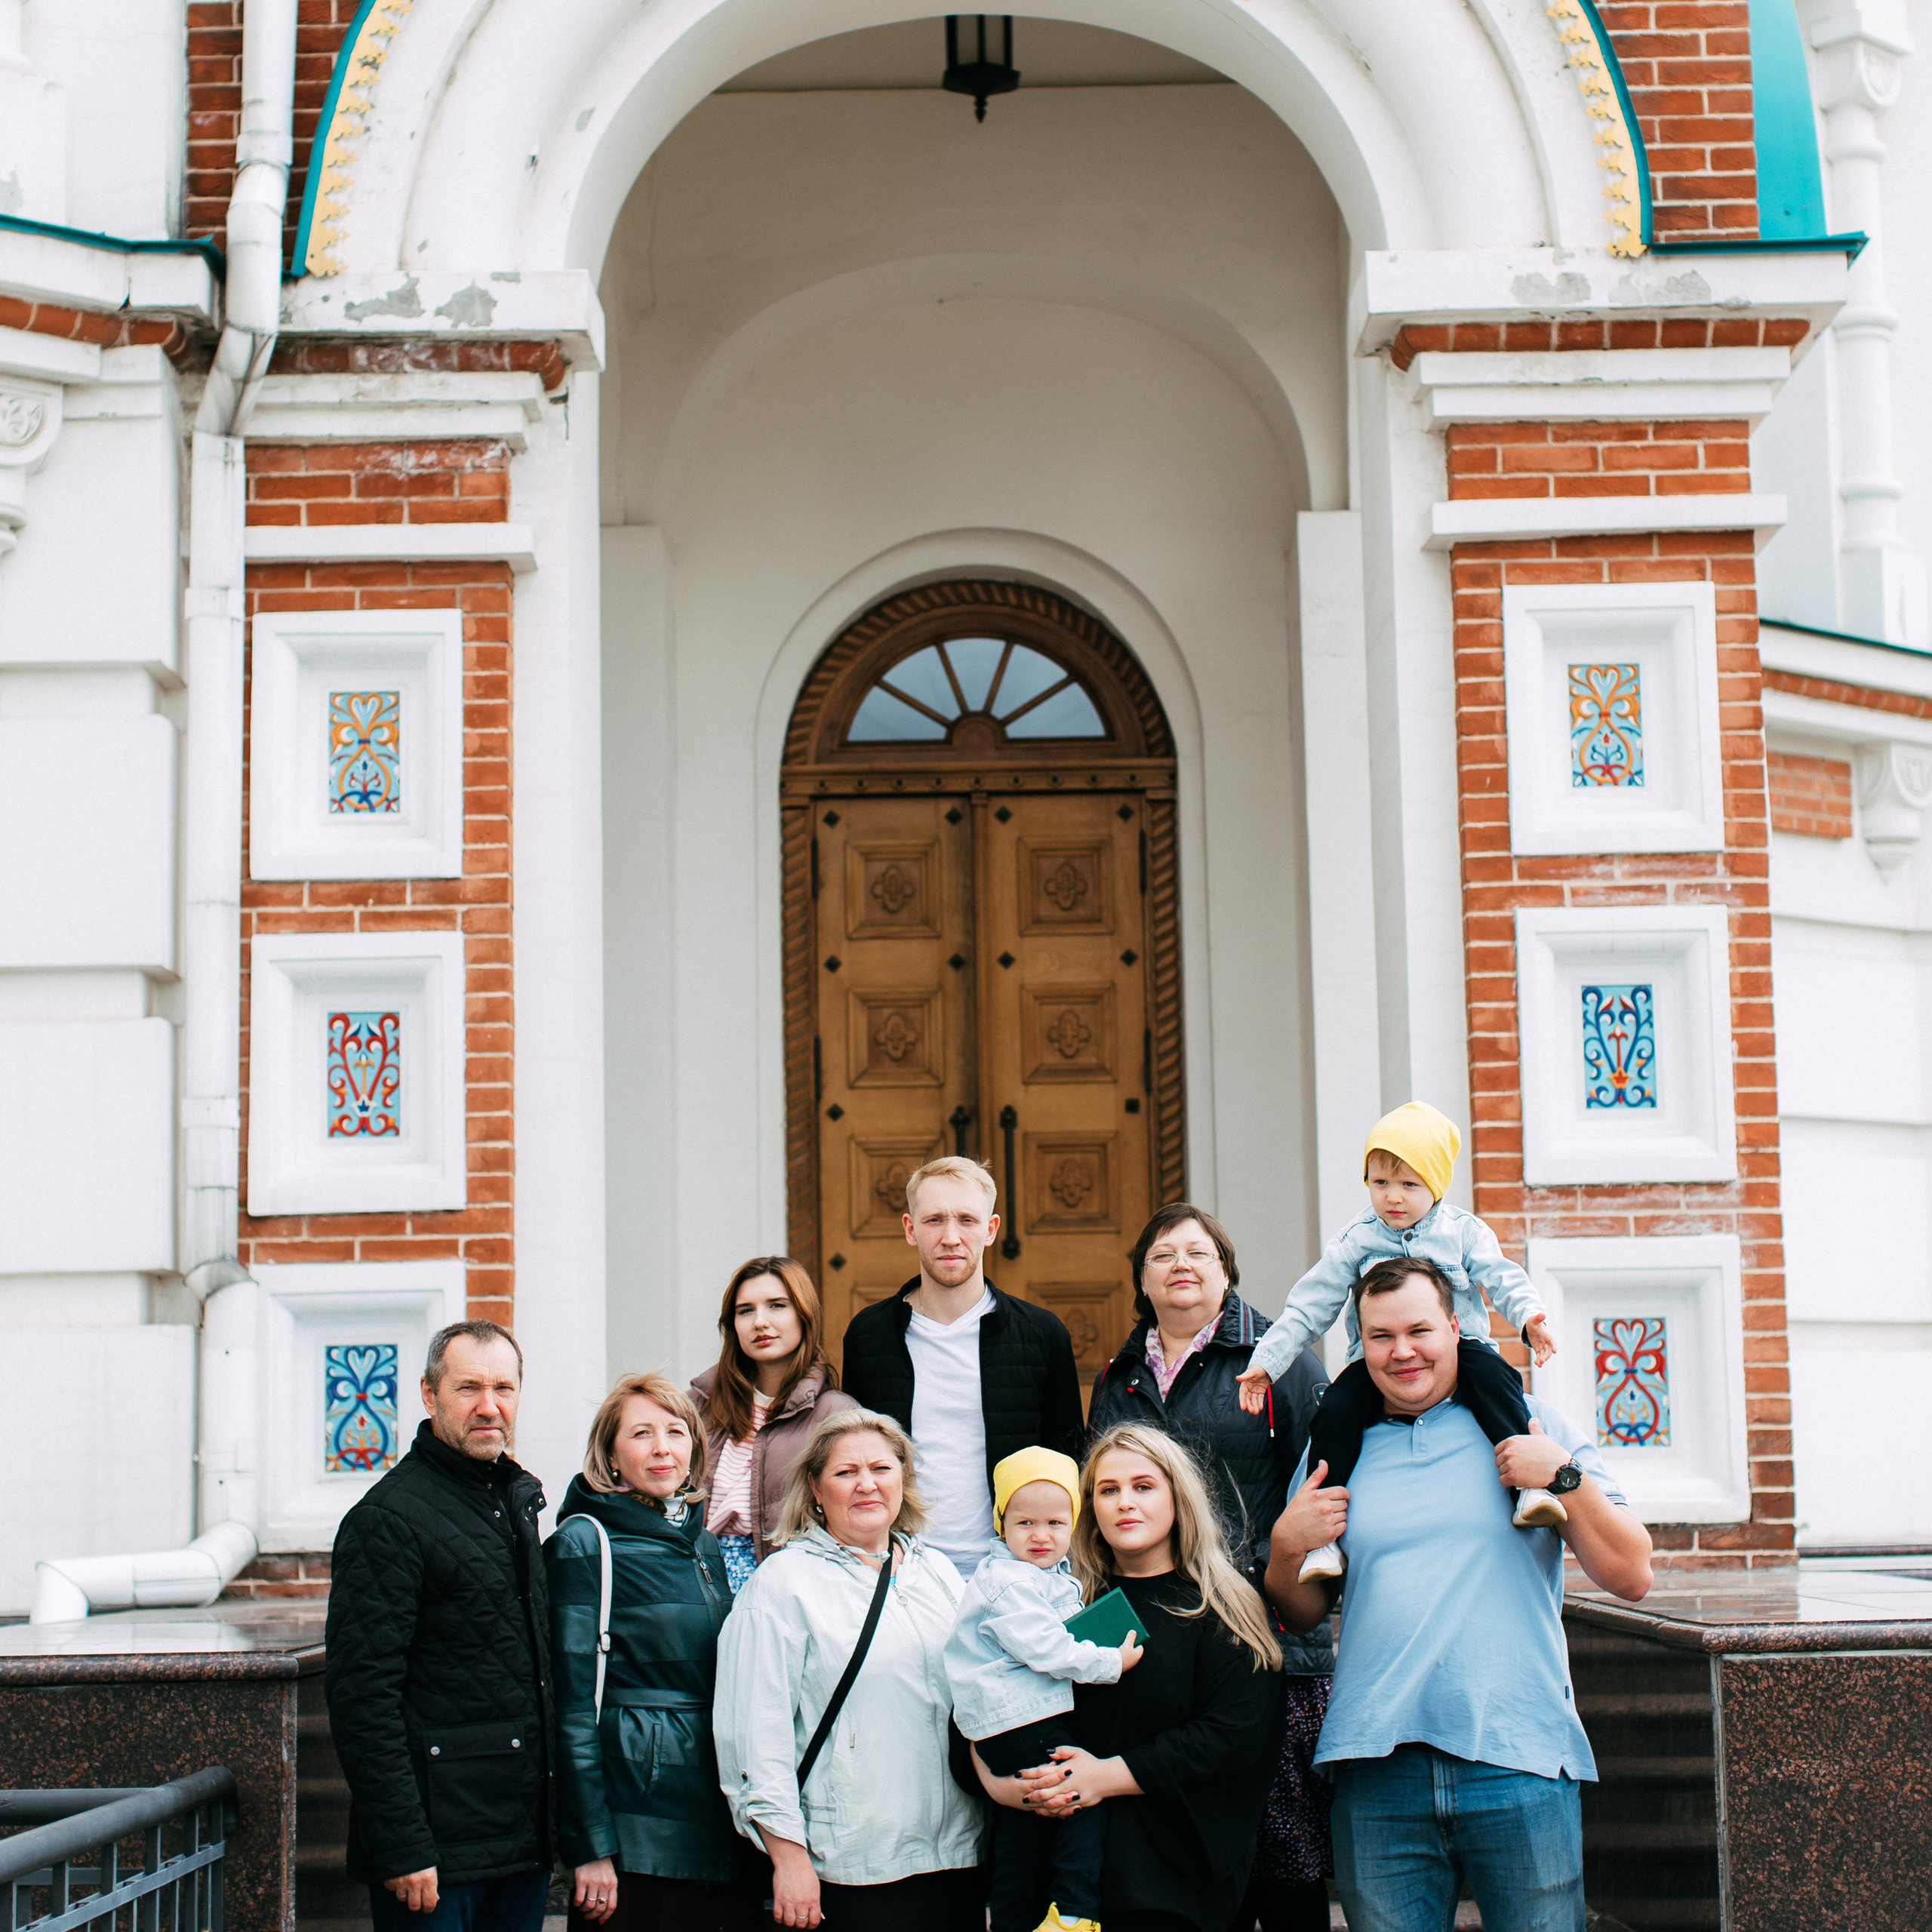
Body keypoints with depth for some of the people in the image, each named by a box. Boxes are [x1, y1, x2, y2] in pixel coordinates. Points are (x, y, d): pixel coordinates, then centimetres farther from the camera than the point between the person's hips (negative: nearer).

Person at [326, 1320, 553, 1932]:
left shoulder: (517, 1503, 15)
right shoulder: (387, 1519, -10)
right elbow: (361, 1697, -16)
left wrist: (550, 1830, 15)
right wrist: (401, 1849, -20)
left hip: (524, 1844, 7)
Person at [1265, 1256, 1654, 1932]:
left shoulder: (1530, 1426, 7)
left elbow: (1630, 1577, 3)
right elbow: (1301, 1614, 18)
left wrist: (1565, 1476, -9)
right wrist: (1288, 1544, -1)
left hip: (1517, 1767, -1)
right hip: (1377, 1769, 2)